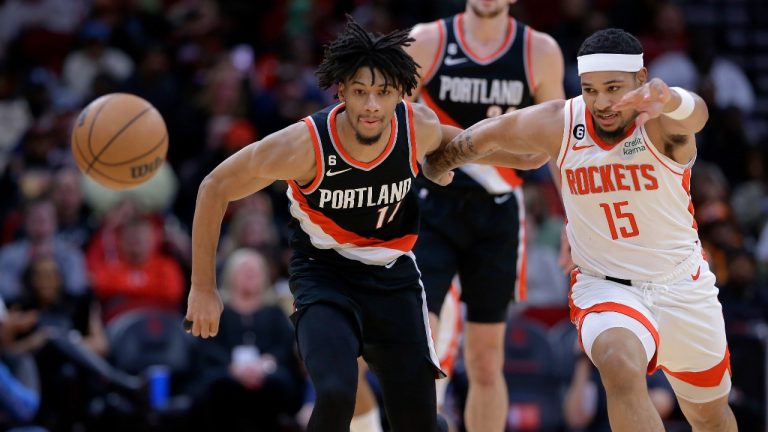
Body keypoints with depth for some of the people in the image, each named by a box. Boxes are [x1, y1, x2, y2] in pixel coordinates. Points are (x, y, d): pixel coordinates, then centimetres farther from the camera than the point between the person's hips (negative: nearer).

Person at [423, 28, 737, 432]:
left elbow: (695, 113, -47)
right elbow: (487, 135, 4)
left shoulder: (660, 124, -22)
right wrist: (436, 164, 22)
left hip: (683, 287, 1)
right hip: (604, 287, 0)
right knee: (621, 367, -34)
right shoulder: (558, 124, -14)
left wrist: (668, 100, -71)